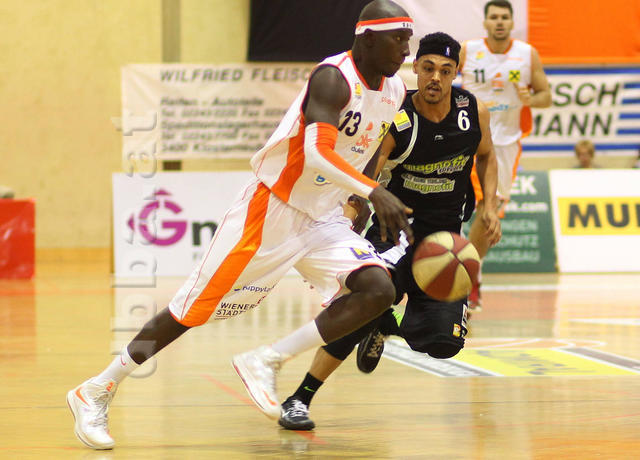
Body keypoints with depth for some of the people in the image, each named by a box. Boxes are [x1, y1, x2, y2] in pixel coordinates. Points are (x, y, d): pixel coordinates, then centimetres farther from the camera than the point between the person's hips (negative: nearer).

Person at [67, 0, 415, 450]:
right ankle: (96, 392, 12)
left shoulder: (396, 90, 4)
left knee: (379, 290, -15)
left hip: (324, 219, 7)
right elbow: (317, 153, -37)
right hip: (272, 209, -7)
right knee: (197, 306, -2)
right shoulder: (334, 78, -22)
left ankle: (265, 362, -6)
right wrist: (374, 191, -43)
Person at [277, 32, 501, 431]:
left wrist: (490, 206, -1)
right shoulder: (394, 121, -21)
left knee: (444, 342, -8)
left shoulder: (474, 112, -9)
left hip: (445, 235, 4)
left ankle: (383, 328, 28)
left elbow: (486, 156, 14)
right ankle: (299, 400, -20)